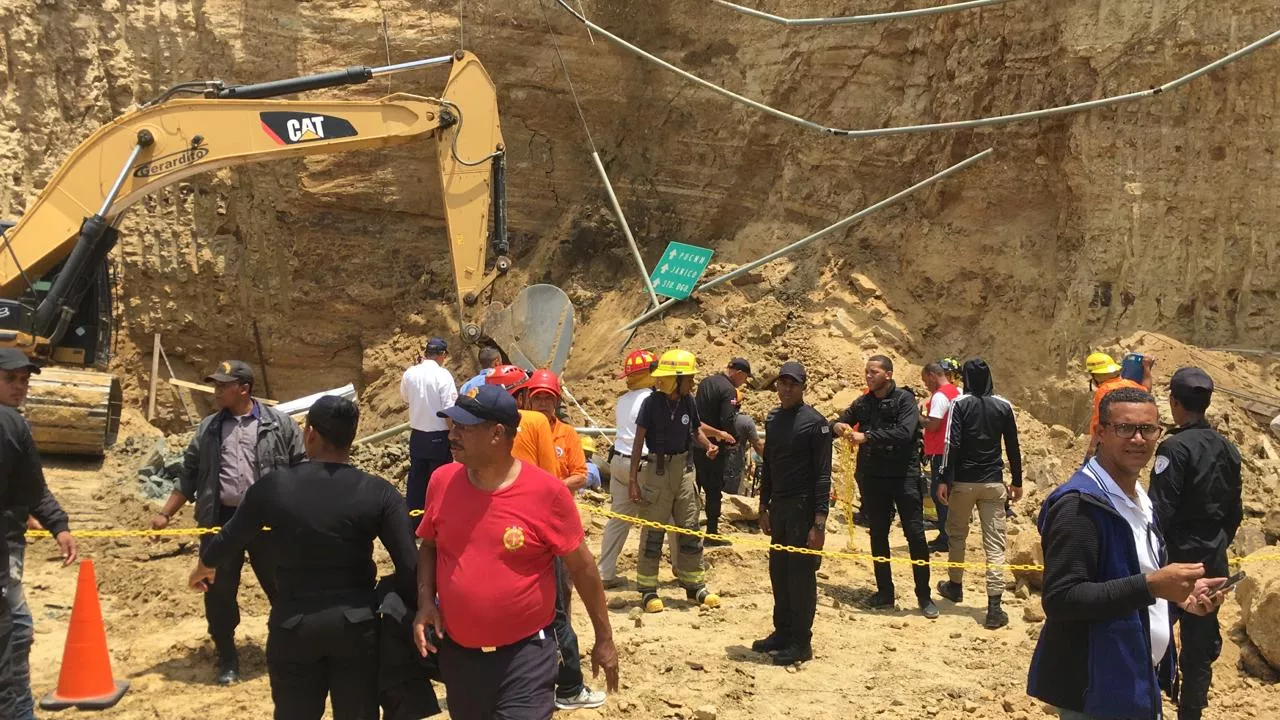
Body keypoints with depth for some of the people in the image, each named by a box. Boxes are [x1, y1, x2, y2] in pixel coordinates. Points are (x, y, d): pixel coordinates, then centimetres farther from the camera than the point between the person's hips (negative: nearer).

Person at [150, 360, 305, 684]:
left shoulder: (278, 423, -1)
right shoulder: (208, 428, 10)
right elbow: (189, 476, 14)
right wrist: (165, 514, 8)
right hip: (220, 521, 3)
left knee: (281, 588, 6)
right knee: (219, 592, 8)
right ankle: (227, 659, 24)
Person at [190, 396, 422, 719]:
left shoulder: (272, 487, -7)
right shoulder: (380, 493, -10)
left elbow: (228, 541, 8)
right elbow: (409, 568, -13)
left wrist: (203, 567, 30)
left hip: (293, 626, 1)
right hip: (357, 624, 0)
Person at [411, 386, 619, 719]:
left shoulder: (546, 491, -16)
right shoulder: (442, 481, -4)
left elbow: (582, 567, -7)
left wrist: (604, 638, -1)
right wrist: (425, 602, -5)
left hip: (525, 654, -5)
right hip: (457, 652, 5)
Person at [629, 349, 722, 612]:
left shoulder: (688, 401, 0)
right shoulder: (652, 403, -13)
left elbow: (696, 431, 15)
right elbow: (639, 441, -10)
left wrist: (708, 446, -8)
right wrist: (632, 480, -13)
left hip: (682, 467, 5)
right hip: (657, 469, -5)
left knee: (690, 529, 10)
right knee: (653, 531, 1)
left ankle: (694, 585, 22)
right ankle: (647, 589, 11)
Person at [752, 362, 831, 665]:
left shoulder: (814, 422, -10)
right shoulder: (773, 419, 11)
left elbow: (822, 474, -13)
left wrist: (819, 522, -18)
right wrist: (764, 507, 16)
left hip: (803, 508, -7)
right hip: (778, 507, 7)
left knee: (801, 574, -1)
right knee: (778, 572, 12)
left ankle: (801, 641, 7)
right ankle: (783, 632, 24)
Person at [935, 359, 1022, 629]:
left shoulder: (960, 404, -6)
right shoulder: (1003, 406, 2)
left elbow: (951, 444, -12)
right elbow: (1013, 447, 6)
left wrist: (944, 480, -10)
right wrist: (1017, 482, 16)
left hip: (963, 480, -1)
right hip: (993, 483, 1)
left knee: (957, 535, 20)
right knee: (995, 543, -1)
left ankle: (955, 586, 35)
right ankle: (994, 607, -7)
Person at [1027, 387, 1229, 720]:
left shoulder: (1139, 499, 11)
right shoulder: (1079, 504, -19)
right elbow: (1060, 599, -26)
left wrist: (1178, 595, 1)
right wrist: (1151, 585, -29)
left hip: (1140, 682, 9)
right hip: (1096, 689, -9)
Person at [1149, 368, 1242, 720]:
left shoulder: (1175, 448, -18)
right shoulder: (1228, 449, 4)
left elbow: (1161, 512, -20)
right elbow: (1234, 512, 12)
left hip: (1176, 558, -7)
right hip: (1213, 564, 7)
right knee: (1201, 644, 14)